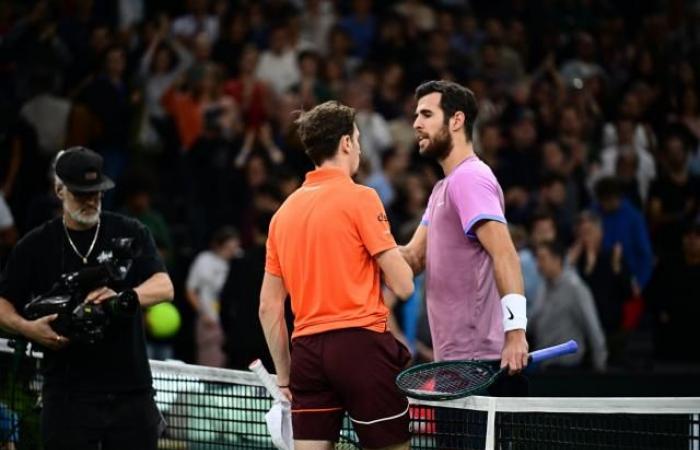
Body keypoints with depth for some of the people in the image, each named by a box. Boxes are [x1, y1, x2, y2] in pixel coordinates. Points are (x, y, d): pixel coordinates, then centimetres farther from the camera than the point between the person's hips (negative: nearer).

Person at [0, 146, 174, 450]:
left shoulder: (130, 234, 5)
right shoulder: (36, 245, 5)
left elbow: (164, 287, -7)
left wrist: (122, 297, -28)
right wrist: (28, 328, -13)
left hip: (131, 391, 1)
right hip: (68, 396, -1)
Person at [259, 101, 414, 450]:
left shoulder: (284, 211, 13)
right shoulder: (359, 198, -5)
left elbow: (269, 307, 15)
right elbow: (403, 286, -9)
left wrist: (285, 377, 20)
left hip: (307, 349, 6)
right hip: (361, 342, -5)